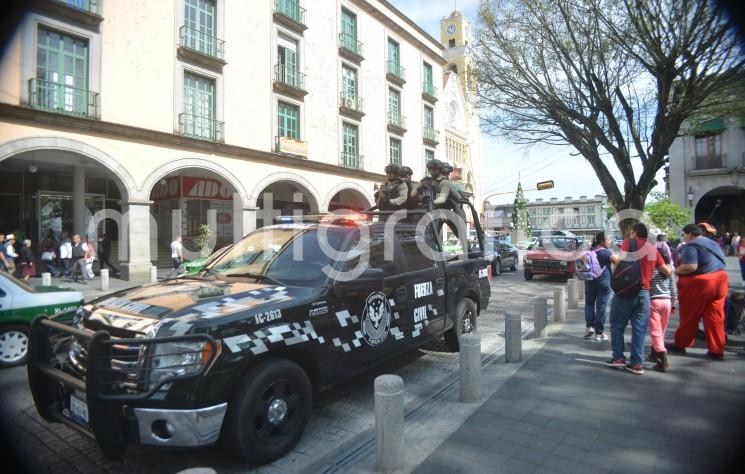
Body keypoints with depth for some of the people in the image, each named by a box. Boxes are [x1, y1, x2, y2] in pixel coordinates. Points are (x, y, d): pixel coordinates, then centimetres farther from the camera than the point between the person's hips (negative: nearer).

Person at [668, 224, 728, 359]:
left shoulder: (691, 246, -12)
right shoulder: (713, 243, 17)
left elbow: (691, 267, -24)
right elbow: (721, 263, 23)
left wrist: (676, 271, -9)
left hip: (699, 283, -8)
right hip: (720, 281, 8)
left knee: (689, 316, 4)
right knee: (715, 316, 9)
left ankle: (680, 344, 17)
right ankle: (717, 350, 12)